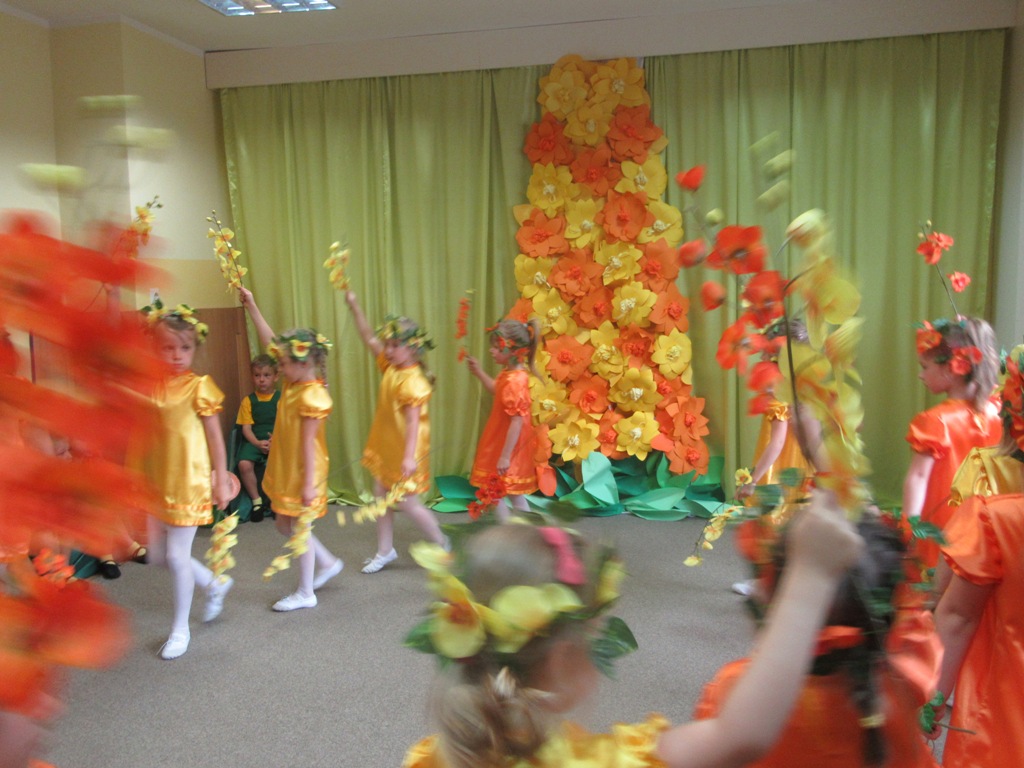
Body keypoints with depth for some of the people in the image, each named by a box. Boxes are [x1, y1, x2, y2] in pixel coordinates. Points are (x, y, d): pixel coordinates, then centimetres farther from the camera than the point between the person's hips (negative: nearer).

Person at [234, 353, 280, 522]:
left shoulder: (282, 398, 5)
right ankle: (256, 500, -4)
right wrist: (257, 443, -15)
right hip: (255, 441, 1)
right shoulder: (248, 400, 8)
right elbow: (246, 428, 2)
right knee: (244, 464, -27)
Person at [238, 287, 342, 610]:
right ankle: (328, 562, 33)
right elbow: (269, 341, 6)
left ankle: (305, 593, 18)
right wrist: (252, 307, 3)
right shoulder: (293, 382, 3)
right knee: (285, 524, 18)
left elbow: (308, 442, -23)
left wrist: (309, 483, -22)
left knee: (298, 527, 3)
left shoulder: (312, 397, -22)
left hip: (303, 472, -9)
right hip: (285, 470, 9)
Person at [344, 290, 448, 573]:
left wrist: (409, 456, -35)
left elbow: (413, 421, -29)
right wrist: (354, 306, 0)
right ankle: (385, 551, 28)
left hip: (404, 451, -9)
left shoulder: (413, 381, -23)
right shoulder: (390, 366, 2)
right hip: (385, 447, 9)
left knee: (407, 502, 2)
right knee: (382, 496, 14)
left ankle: (442, 544, 21)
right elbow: (369, 338, 6)